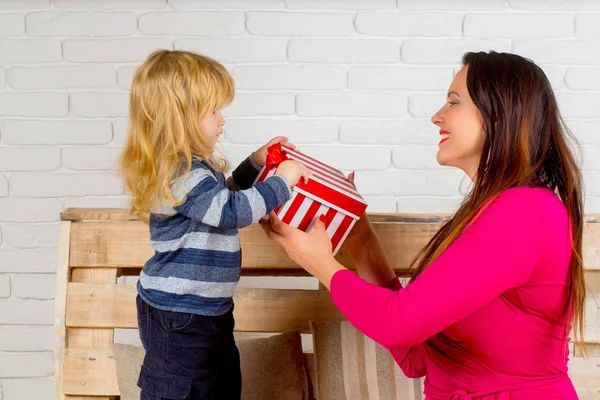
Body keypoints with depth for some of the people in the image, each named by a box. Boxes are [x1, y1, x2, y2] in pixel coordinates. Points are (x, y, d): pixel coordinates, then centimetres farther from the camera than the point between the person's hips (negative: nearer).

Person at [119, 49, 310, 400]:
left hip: (207, 307, 11)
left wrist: (255, 164, 16)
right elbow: (232, 210, -29)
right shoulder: (180, 174, -24)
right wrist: (283, 179, -19)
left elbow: (223, 197, 26)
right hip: (178, 316, -11)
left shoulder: (192, 167, 9)